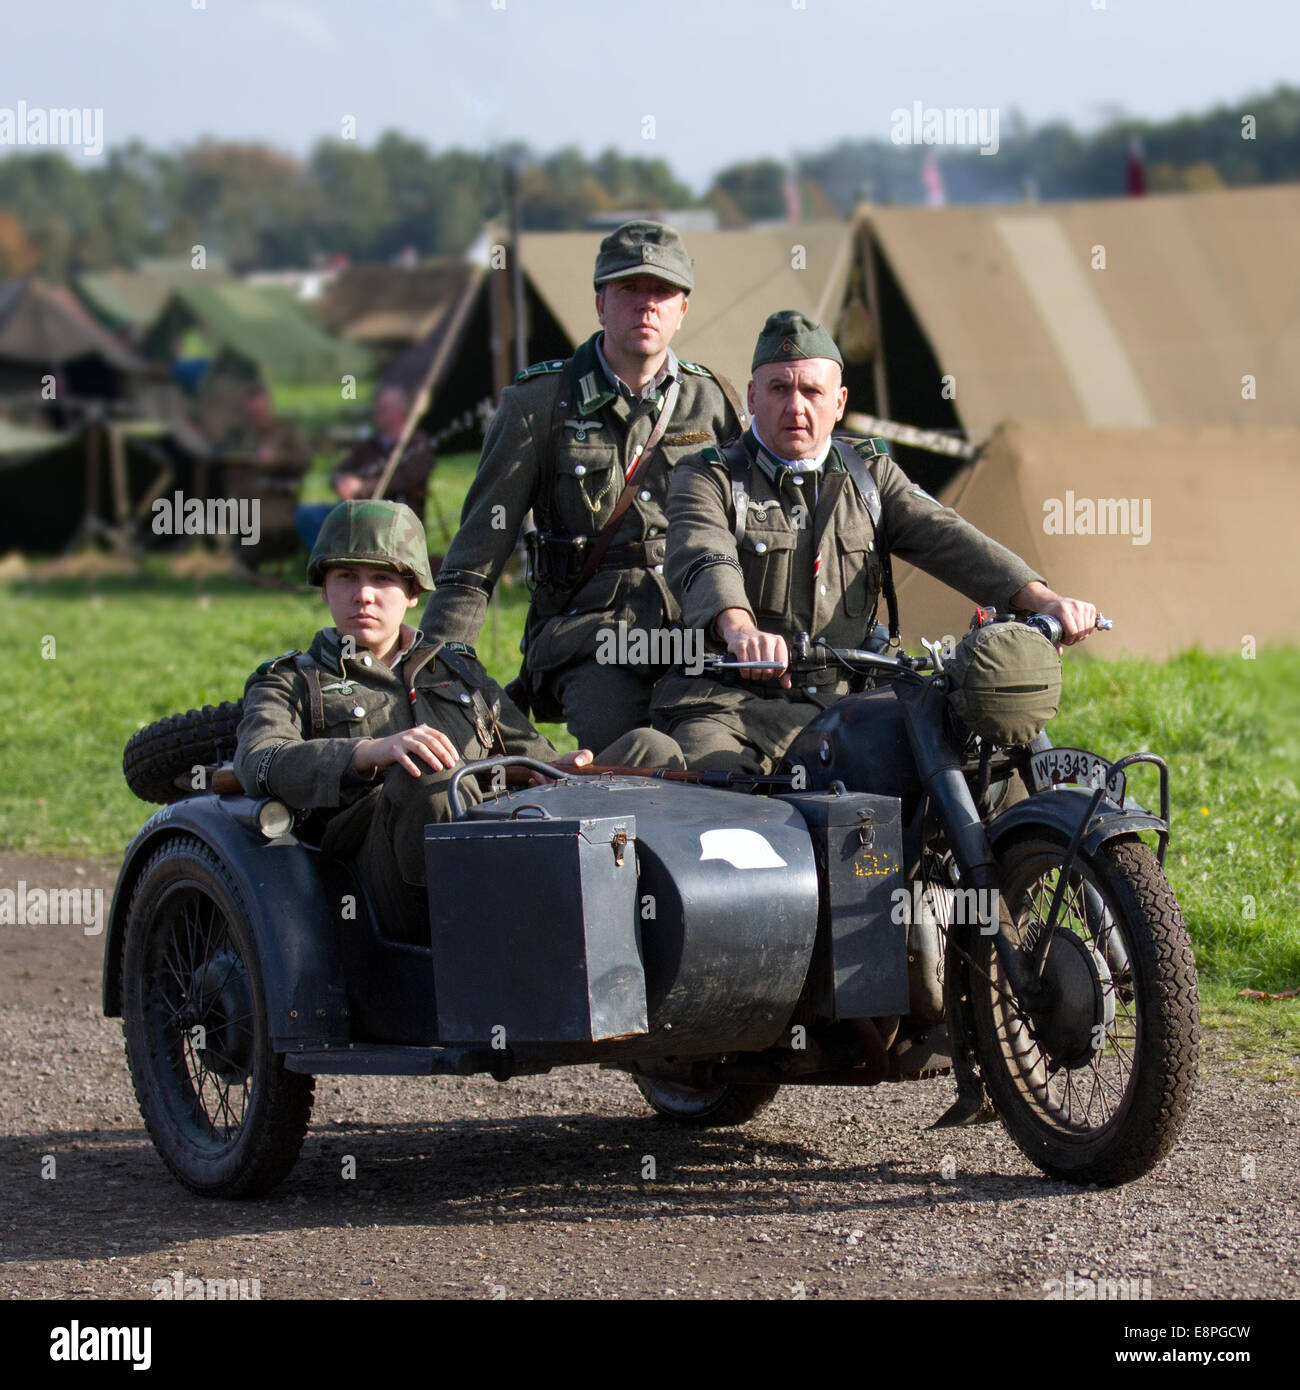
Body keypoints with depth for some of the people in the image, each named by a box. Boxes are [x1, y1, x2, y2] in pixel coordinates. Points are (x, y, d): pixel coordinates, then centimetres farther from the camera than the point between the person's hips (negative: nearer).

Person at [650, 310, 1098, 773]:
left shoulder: (871, 475, 17)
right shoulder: (706, 478, 4)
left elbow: (946, 539, 3)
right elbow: (704, 561, -18)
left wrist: (1039, 598, -16)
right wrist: (739, 629, -42)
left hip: (840, 704, 3)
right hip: (728, 707, -3)